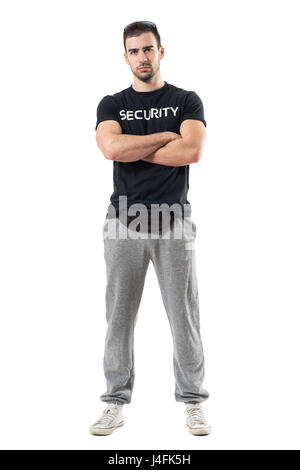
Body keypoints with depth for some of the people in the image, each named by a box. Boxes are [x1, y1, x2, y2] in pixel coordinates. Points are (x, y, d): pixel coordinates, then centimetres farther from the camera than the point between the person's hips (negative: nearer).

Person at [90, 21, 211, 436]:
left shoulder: (187, 101, 7)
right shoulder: (112, 105, 10)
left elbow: (192, 151, -12)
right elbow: (111, 148, -11)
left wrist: (133, 149, -6)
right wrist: (166, 137, -5)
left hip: (174, 223, -1)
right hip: (124, 222, 1)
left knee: (184, 315, 4)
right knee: (119, 316, 5)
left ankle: (193, 402, 17)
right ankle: (116, 402, 17)